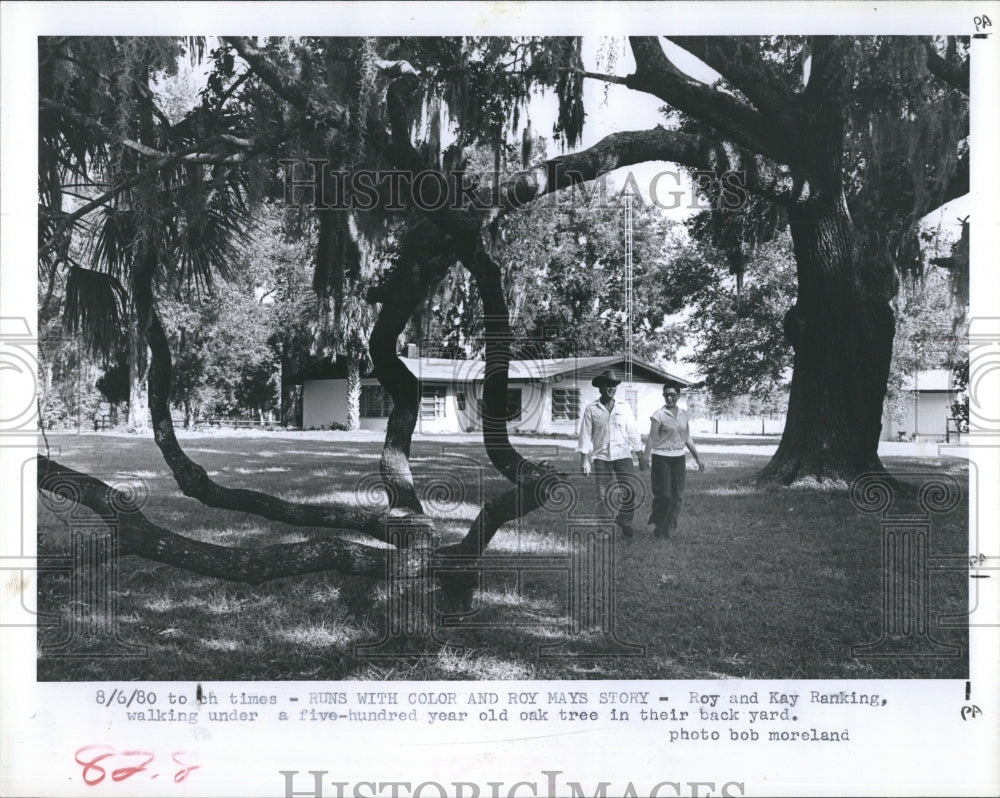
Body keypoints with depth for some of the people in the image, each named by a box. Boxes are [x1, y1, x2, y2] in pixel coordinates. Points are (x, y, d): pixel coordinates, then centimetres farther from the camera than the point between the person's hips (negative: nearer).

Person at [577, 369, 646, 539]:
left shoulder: (624, 407, 7)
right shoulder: (591, 409, 1)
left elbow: (633, 432, 10)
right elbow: (586, 434, 2)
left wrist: (641, 455, 8)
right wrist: (584, 460, -3)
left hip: (622, 455, 1)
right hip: (601, 457, -1)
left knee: (632, 489, -10)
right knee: (603, 495, 1)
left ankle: (624, 520, 12)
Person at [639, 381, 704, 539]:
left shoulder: (683, 415, 10)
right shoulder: (659, 415, -6)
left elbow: (688, 439, 16)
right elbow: (652, 437, -13)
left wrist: (697, 458, 16)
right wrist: (645, 456, -24)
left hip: (678, 458, 5)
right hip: (661, 458, -5)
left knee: (677, 495, 3)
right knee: (664, 495, -7)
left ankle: (669, 529, 13)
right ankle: (658, 528, 9)